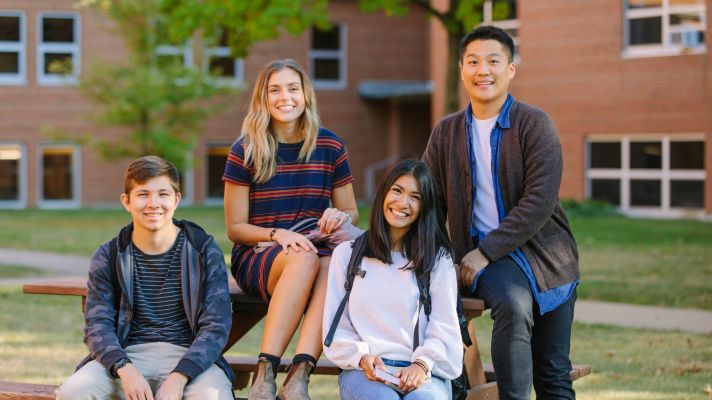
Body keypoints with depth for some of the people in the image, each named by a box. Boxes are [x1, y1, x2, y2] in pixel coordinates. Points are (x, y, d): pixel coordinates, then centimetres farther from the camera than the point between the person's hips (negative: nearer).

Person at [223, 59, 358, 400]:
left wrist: (340, 216, -11)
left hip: (317, 253, 2)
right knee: (304, 259, -37)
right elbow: (235, 228, 0)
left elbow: (351, 212, 14)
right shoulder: (245, 151, 0)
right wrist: (278, 235, -19)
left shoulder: (330, 147, 7)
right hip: (257, 257, -2)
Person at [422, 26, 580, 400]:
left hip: (543, 248, 0)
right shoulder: (446, 132, 7)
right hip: (483, 252, 0)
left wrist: (486, 252, -19)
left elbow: (539, 203, -14)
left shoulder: (535, 124, -5)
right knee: (513, 306, -33)